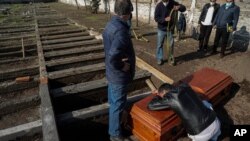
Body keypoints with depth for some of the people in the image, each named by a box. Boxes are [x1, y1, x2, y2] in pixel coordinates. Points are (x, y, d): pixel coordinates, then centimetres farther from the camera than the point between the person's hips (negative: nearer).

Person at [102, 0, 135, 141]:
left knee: (114, 102, 25)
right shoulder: (121, 31, -29)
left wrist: (120, 60, 0)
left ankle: (113, 129, 48)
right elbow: (113, 57, -39)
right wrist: (122, 66, -21)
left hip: (112, 73, 10)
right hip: (119, 76, -10)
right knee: (118, 105, 8)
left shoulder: (110, 24, 2)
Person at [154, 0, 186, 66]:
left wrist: (179, 7, -26)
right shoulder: (159, 6, -11)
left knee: (171, 44, 8)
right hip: (161, 29, -1)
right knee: (160, 45, 7)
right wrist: (165, 19, -27)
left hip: (170, 29, 2)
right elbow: (156, 18, -12)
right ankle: (159, 59, 22)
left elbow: (184, 8, -3)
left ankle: (170, 58, 24)